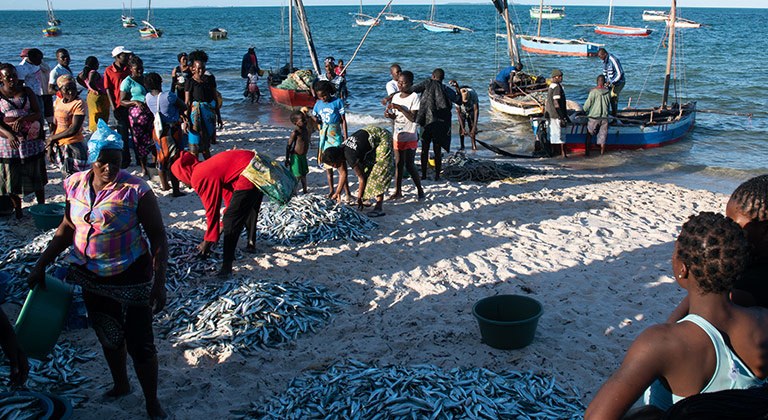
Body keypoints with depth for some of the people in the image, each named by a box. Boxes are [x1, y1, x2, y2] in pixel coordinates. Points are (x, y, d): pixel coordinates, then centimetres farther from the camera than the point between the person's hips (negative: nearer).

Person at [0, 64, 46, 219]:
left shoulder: (26, 91, 5)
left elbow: (37, 113, -1)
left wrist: (21, 119, -20)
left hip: (31, 140, 1)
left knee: (37, 176, 6)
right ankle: (17, 210, 16)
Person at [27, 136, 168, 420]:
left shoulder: (135, 190, -18)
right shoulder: (76, 185, -3)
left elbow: (158, 237, -15)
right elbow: (67, 228, 11)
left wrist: (159, 283, -20)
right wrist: (41, 265, 10)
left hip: (131, 276, -5)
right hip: (92, 277, 5)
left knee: (140, 344, 0)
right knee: (108, 337, 22)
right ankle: (120, 385, 47)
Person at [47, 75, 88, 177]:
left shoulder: (79, 104, -14)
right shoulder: (58, 101, 7)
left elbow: (74, 129, -20)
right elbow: (55, 125, 14)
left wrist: (53, 138, -11)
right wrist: (50, 146, 10)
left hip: (74, 146, -7)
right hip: (59, 146, 7)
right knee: (67, 177, 15)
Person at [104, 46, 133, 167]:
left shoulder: (128, 68, 8)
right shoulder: (109, 70, -3)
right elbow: (108, 89, -3)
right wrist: (114, 108, -9)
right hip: (120, 106, -3)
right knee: (123, 133, 1)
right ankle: (125, 159, 11)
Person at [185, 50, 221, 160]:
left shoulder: (210, 79, 8)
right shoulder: (190, 82, -6)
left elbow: (215, 99, 12)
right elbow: (187, 103, -9)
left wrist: (219, 117, 13)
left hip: (210, 114, 5)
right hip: (196, 114, -4)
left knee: (206, 146, 14)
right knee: (195, 148, -2)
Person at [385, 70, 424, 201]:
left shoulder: (414, 97, -10)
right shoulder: (395, 97, 8)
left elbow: (413, 118, -18)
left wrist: (400, 108, -23)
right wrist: (389, 115, -7)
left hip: (410, 137, -5)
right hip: (398, 136, 6)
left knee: (409, 165, -6)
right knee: (398, 164, 8)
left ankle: (420, 190, 12)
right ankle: (398, 191, 14)